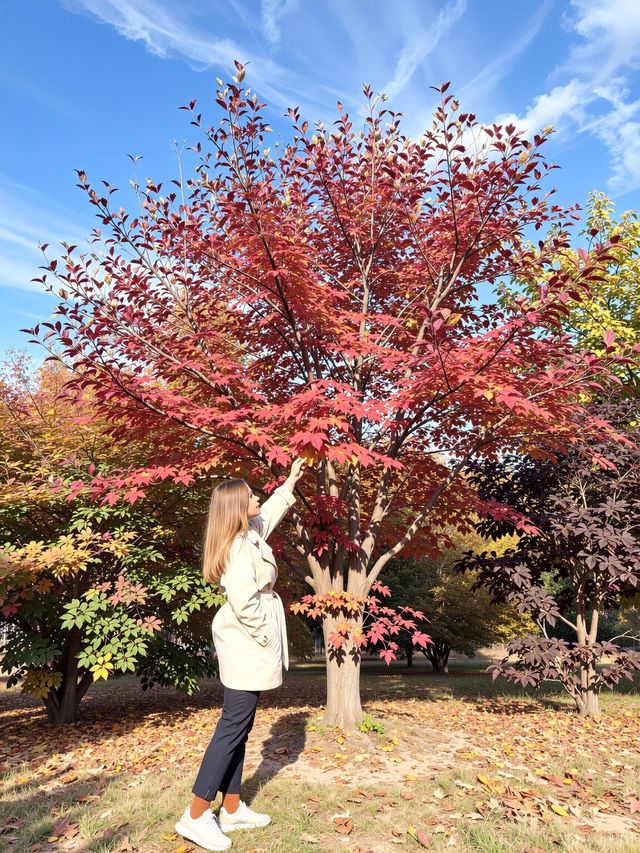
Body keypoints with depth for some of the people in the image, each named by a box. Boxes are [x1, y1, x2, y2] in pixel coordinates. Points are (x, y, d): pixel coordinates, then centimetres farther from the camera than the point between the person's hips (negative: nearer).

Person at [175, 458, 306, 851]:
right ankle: (196, 816, 5)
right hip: (247, 644, -10)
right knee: (233, 726, -4)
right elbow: (244, 602, -28)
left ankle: (232, 810, 24)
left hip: (248, 644, 10)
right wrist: (265, 637, -17)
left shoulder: (249, 534, 9)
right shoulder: (238, 546, -21)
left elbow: (270, 512, 28)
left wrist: (291, 482, 32)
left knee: (239, 727, 14)